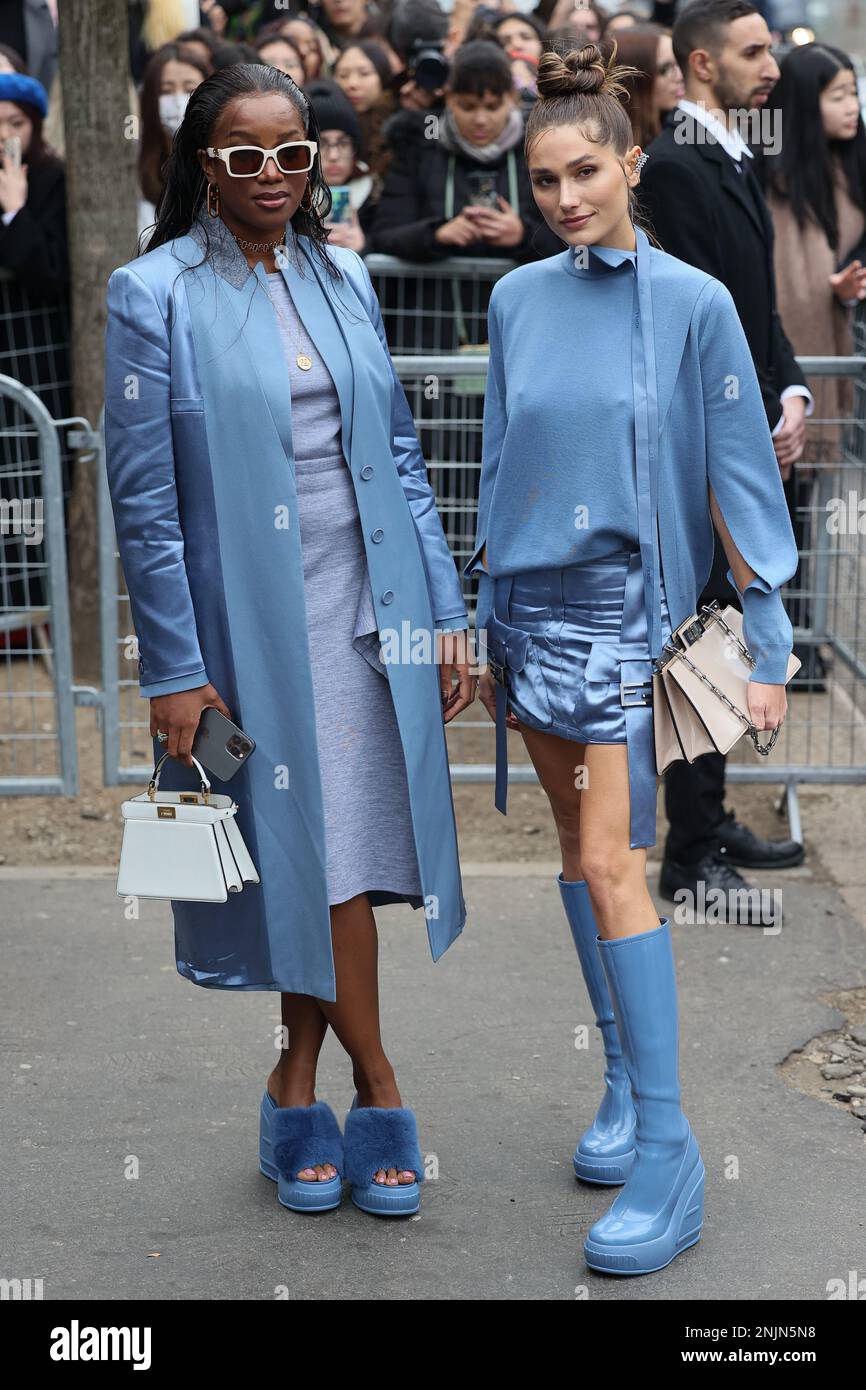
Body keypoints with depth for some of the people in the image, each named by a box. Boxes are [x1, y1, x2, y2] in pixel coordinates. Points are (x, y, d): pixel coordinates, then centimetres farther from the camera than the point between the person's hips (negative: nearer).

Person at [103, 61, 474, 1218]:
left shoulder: (342, 279, 9)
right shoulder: (156, 294, -5)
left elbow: (397, 453, 12)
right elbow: (142, 497, -7)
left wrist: (443, 610, 8)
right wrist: (173, 669, -10)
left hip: (367, 613, 4)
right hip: (251, 623, -4)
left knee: (348, 850, 6)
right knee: (309, 856, 2)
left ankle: (298, 1088, 21)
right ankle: (377, 1092, 17)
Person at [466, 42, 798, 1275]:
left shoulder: (693, 304, -7)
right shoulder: (518, 301, 6)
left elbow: (741, 479, -6)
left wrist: (768, 648, -7)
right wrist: (485, 618, 16)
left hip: (627, 605, -5)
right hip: (527, 601, 5)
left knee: (612, 862, -13)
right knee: (578, 847, 10)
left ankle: (666, 1145, -10)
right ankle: (624, 1079, 22)